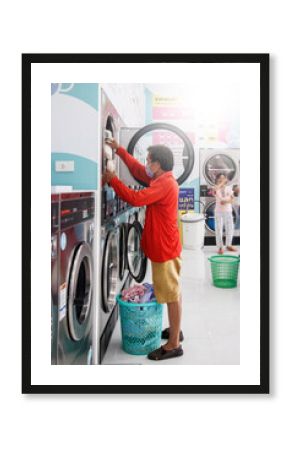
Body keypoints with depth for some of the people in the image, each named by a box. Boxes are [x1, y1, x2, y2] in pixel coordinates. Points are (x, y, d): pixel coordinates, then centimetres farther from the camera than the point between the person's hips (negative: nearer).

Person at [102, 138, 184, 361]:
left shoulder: (164, 184, -22)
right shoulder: (163, 179, 10)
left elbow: (136, 198, -29)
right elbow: (138, 170, 21)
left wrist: (113, 180, -17)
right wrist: (119, 150, 20)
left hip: (164, 248, -10)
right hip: (165, 245, 10)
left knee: (172, 294, -3)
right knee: (172, 291, 20)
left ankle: (174, 345, 6)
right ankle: (175, 330, 34)